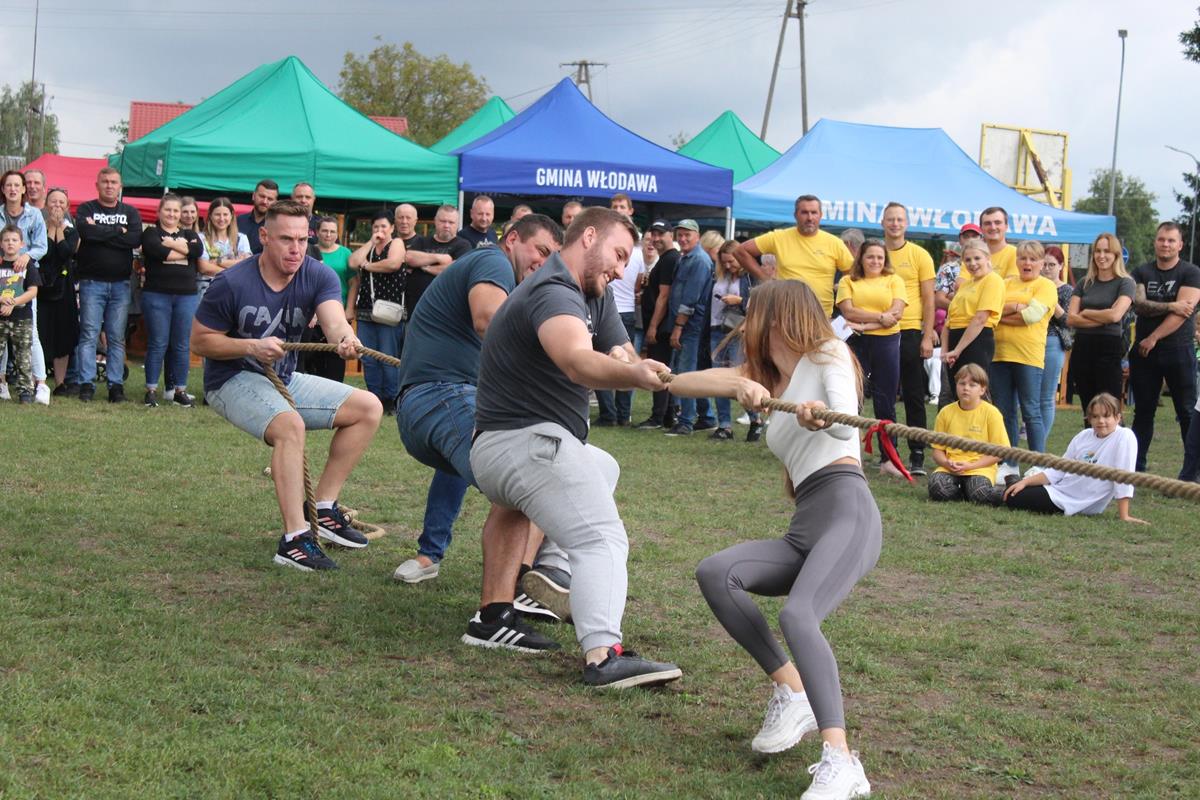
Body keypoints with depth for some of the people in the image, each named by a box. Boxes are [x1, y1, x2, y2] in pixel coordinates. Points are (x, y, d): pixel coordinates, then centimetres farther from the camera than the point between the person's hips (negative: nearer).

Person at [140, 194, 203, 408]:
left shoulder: (189, 234, 16)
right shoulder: (151, 233, 5)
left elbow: (198, 250, -6)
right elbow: (156, 250, -17)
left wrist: (171, 243, -8)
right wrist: (184, 249, -8)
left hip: (187, 296, 3)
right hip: (157, 295, -3)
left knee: (182, 345, 4)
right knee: (157, 344, -2)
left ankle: (180, 390, 11)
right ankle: (151, 390, 3)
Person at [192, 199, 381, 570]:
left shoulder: (318, 276, -8)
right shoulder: (232, 283, -17)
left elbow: (334, 318, -28)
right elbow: (199, 341, -11)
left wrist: (345, 337, -53)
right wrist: (252, 347, -26)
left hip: (285, 379, 6)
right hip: (232, 380, -6)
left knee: (368, 407, -1)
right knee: (290, 424, -35)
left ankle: (323, 509, 2)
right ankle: (294, 538, -37)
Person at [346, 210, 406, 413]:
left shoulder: (396, 244, 4)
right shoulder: (368, 248, 20)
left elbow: (394, 263, -16)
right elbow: (353, 263, 4)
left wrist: (368, 266, -4)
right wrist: (371, 242, 4)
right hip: (365, 312, 6)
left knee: (388, 359, -5)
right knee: (368, 360, 4)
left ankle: (391, 400, 0)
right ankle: (374, 398, 10)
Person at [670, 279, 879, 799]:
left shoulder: (827, 355, 8)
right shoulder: (767, 378, 29)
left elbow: (847, 423, -14)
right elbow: (679, 383, 17)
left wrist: (822, 417, -34)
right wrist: (739, 384, 0)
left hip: (846, 510, -7)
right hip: (803, 529, 7)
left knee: (797, 616, -30)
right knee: (714, 573, -17)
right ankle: (791, 692, -11)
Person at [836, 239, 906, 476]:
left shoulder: (894, 280, 10)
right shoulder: (848, 281, 9)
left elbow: (897, 313, -4)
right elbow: (848, 311, -6)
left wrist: (865, 325, -13)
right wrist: (880, 317, -14)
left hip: (886, 343, 1)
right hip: (855, 343, -1)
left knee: (885, 403, 4)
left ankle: (888, 459, 9)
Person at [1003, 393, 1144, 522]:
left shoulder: (1125, 437, -14)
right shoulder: (1084, 436, 5)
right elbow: (1058, 470, 8)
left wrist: (1124, 516, -23)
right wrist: (1025, 481, -1)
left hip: (1079, 503, -6)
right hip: (1060, 488, 6)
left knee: (1013, 499, -11)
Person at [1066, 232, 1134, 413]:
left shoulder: (1125, 283, 0)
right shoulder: (1084, 283, 12)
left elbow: (1115, 315, -15)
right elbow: (1071, 319, 2)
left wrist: (1086, 313, -1)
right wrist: (1102, 320, -9)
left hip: (1109, 349, -5)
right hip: (1082, 348, 5)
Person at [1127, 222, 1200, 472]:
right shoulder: (1142, 273, 10)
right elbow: (1139, 305, -6)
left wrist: (1153, 338, -13)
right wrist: (1170, 306, -18)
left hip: (1178, 351, -4)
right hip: (1144, 351, 4)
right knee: (1143, 412, 9)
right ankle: (1136, 467, 15)